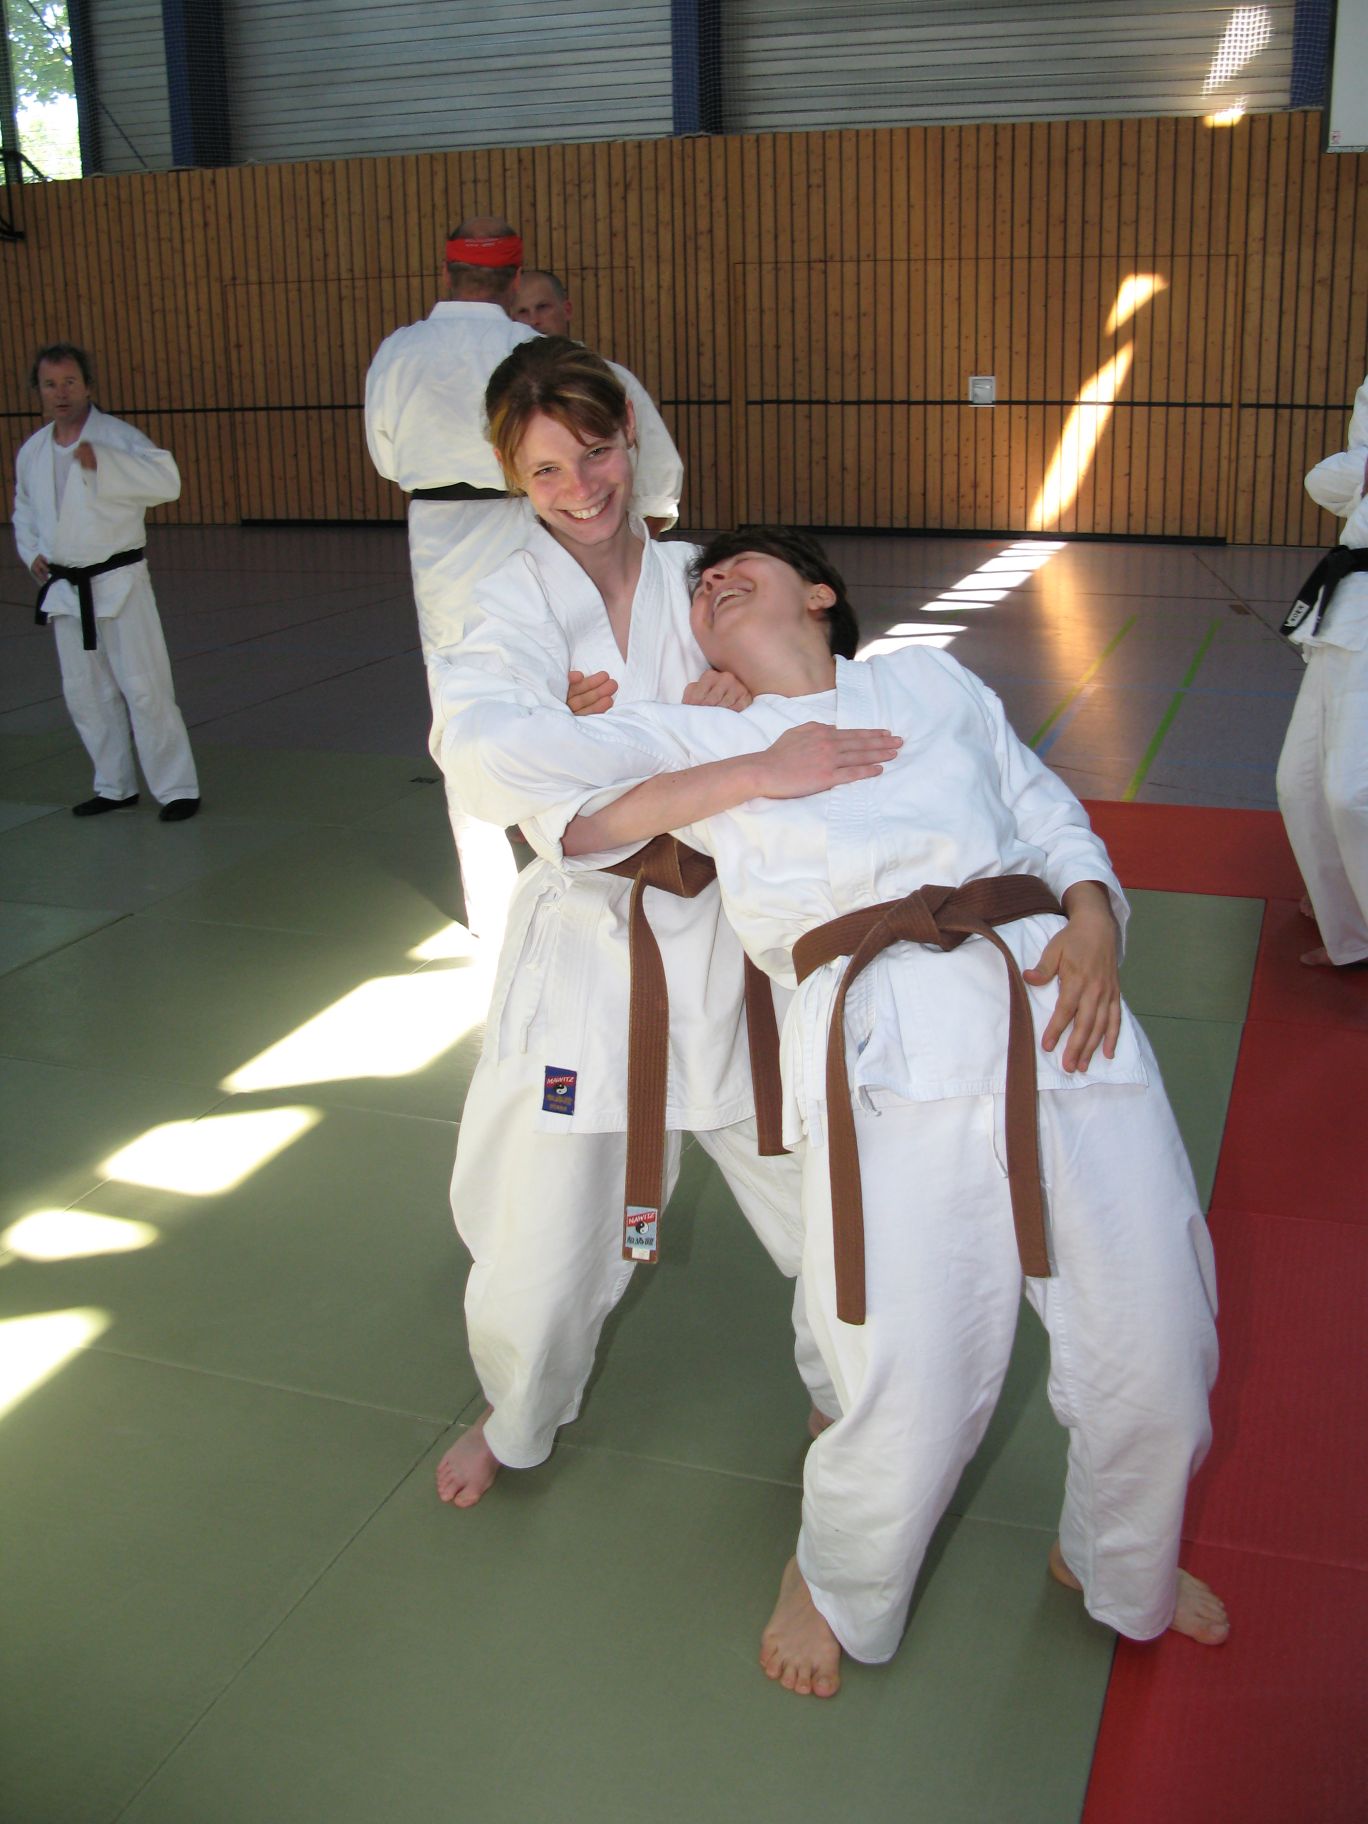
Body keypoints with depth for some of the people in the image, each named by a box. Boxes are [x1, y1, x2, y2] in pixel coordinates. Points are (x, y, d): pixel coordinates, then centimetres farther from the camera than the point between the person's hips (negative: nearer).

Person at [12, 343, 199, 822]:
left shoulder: (116, 436, -10)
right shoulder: (32, 451, 9)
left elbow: (166, 480, -25)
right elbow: (24, 510, 24)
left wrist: (101, 461, -33)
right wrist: (33, 553, 7)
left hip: (118, 582, -6)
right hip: (64, 589, 6)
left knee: (144, 688, -8)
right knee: (85, 692, 13)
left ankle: (177, 788, 2)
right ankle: (115, 787, 27)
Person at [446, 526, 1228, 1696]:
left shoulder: (932, 682, 26)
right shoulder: (698, 740, 19)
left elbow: (1052, 819, 24)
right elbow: (516, 767, 5)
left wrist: (1094, 921, 1)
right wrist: (755, 776, 2)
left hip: (1059, 1008, 3)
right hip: (889, 1046, -2)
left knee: (1154, 1356, 5)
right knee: (915, 1401, -8)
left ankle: (1121, 1566, 40)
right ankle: (836, 1584, 29)